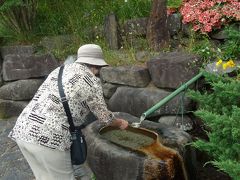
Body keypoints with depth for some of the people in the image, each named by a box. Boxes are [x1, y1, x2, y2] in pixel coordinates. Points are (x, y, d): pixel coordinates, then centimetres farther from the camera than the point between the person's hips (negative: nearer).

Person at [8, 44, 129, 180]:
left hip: (22, 130, 8)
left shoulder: (60, 70, 20)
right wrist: (120, 123, 26)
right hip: (48, 137, -7)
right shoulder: (91, 80, 0)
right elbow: (104, 117, 7)